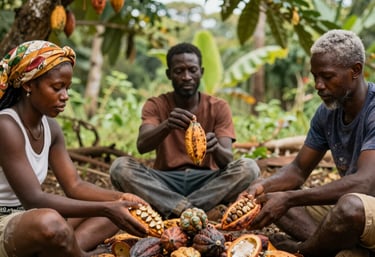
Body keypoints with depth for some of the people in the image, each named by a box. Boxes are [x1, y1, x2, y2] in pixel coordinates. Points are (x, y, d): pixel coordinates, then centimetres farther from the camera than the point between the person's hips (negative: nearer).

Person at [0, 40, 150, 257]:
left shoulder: (50, 127, 5)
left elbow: (75, 186, 2)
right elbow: (33, 199, -27)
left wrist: (120, 199, -16)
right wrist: (106, 209, -30)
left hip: (28, 221, 9)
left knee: (116, 207, 8)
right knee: (49, 221, -40)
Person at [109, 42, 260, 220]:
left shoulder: (218, 107, 1)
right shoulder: (156, 105, 1)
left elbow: (228, 160, -11)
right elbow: (142, 146, -18)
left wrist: (215, 148, -36)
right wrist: (167, 126, -39)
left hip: (206, 183, 0)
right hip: (165, 183, 0)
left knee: (248, 167, -27)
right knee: (120, 167, -26)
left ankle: (174, 211, -27)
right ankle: (203, 212, -33)